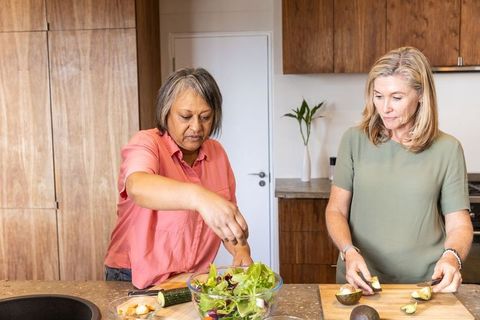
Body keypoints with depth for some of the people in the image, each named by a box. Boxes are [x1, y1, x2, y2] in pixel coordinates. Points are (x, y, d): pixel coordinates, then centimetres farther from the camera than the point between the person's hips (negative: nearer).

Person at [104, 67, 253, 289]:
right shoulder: (146, 144, -12)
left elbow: (226, 219, 11)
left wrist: (240, 249, -10)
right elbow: (137, 186, -35)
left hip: (195, 280, 5)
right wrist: (198, 196, -52)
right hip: (136, 281, -4)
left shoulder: (217, 153, 4)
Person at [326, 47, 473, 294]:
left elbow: (459, 224, 3)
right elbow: (336, 210, 3)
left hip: (425, 283, 0)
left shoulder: (447, 149, 0)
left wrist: (452, 256, -17)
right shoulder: (355, 140, 1)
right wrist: (349, 252, -15)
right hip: (360, 281, 0)